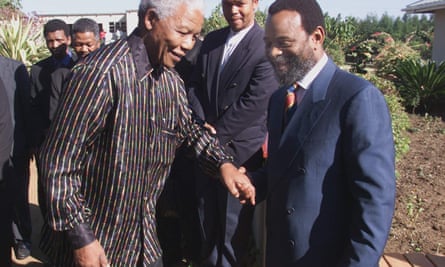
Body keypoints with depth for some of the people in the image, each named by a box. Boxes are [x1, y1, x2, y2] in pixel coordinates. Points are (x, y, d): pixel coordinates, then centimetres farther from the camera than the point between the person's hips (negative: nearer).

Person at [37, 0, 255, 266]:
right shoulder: (103, 71, -24)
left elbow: (191, 129, 14)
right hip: (92, 239, -6)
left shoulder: (171, 81, -1)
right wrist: (81, 238, -19)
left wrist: (223, 163, -5)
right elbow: (59, 160, -21)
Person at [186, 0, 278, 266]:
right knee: (206, 216, 18)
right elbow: (196, 85, 9)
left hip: (240, 149, -6)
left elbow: (255, 101, -17)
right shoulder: (211, 40, 8)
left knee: (234, 223, 9)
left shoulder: (267, 45, -12)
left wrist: (217, 133, -12)